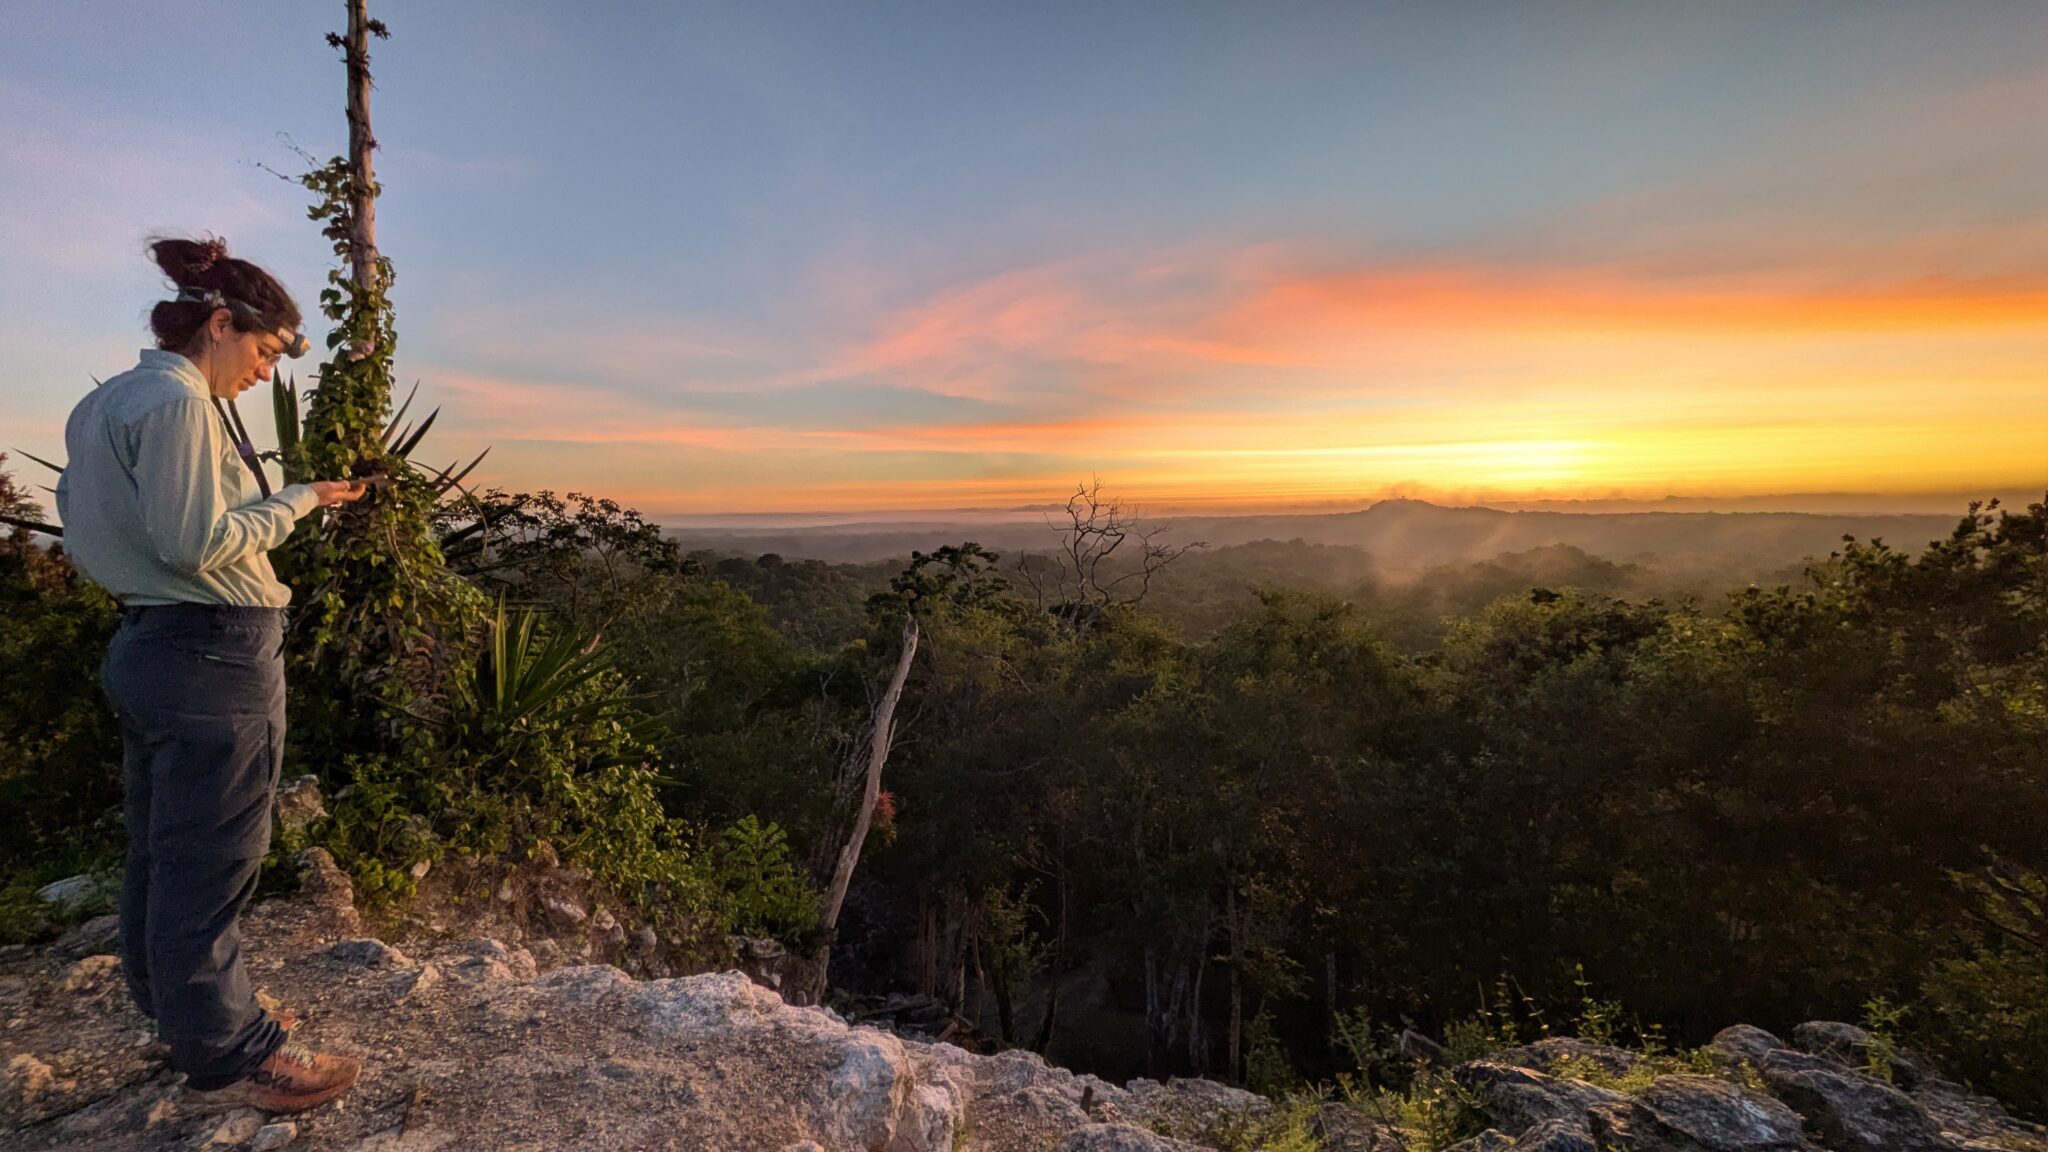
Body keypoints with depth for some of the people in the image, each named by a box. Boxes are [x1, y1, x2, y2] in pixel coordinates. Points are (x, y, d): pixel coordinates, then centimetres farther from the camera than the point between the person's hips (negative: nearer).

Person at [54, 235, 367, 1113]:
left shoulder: (103, 403, 15)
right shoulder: (178, 401, -16)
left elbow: (83, 536, 19)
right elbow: (195, 544, -21)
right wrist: (295, 502, -10)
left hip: (143, 645, 10)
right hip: (212, 657, -10)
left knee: (160, 856, 19)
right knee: (209, 866, 0)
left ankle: (178, 1008, 35)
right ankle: (227, 1055, 12)